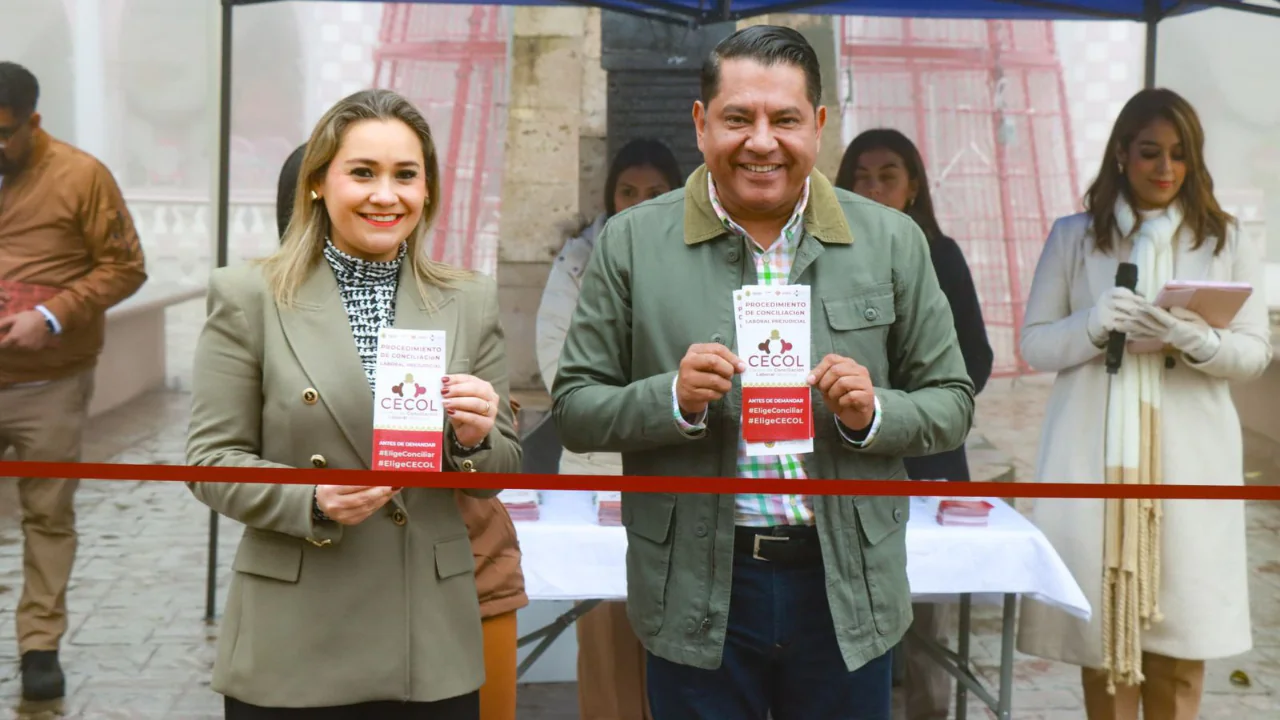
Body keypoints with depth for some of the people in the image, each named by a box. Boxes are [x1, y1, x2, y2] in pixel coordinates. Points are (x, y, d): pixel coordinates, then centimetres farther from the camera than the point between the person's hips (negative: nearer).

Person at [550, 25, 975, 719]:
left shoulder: (892, 241, 2)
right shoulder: (631, 242, -2)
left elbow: (950, 402, 6)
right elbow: (573, 407, 0)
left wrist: (872, 414, -15)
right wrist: (675, 399, -18)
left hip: (847, 591, 1)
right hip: (695, 595, -1)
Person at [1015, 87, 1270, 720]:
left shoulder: (1225, 242, 8)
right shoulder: (1073, 238, 6)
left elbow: (1255, 352, 3)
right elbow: (1035, 345, 3)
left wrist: (1195, 340, -17)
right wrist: (1094, 325, -16)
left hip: (1188, 457, 1)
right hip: (1095, 454, 0)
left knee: (1181, 624, 1)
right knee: (1100, 620, 1)